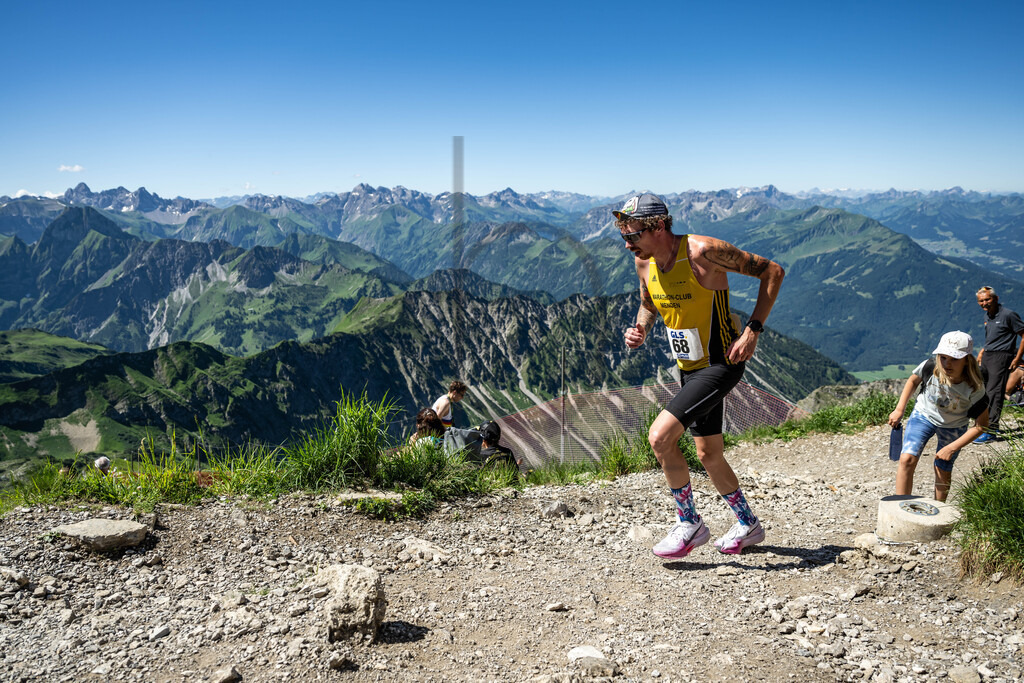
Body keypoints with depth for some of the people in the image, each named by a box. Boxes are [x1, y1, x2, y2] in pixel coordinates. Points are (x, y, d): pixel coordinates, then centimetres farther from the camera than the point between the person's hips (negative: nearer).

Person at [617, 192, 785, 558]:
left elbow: (772, 271, -16)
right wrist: (640, 330, -4)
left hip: (721, 364, -8)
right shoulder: (644, 262, -2)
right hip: (689, 367, 8)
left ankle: (689, 524, 0)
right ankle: (749, 525, 39)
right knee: (709, 455, 17)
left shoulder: (703, 251, -23)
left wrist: (752, 330, -22)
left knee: (660, 436, -19)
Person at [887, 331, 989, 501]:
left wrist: (952, 448, -23)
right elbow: (913, 380, -3)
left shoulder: (974, 388, -31)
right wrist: (899, 410, -6)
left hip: (953, 426, 0)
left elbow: (981, 425, -19)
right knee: (907, 459, -15)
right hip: (923, 415, 1)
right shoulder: (930, 367, -29)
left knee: (943, 471, 5)